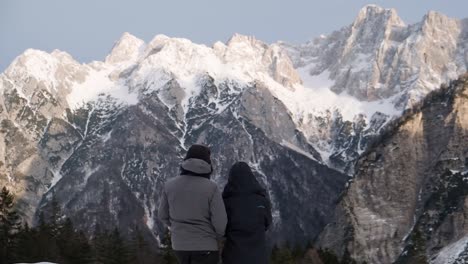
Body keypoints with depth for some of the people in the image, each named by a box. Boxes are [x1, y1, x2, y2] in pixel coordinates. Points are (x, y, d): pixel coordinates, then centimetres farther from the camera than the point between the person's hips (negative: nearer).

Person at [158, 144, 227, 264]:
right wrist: (216, 236, 8)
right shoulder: (211, 188, -13)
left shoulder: (170, 185, -2)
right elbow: (220, 223, -14)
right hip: (205, 247, -4)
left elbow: (163, 215, 7)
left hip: (179, 245, 4)